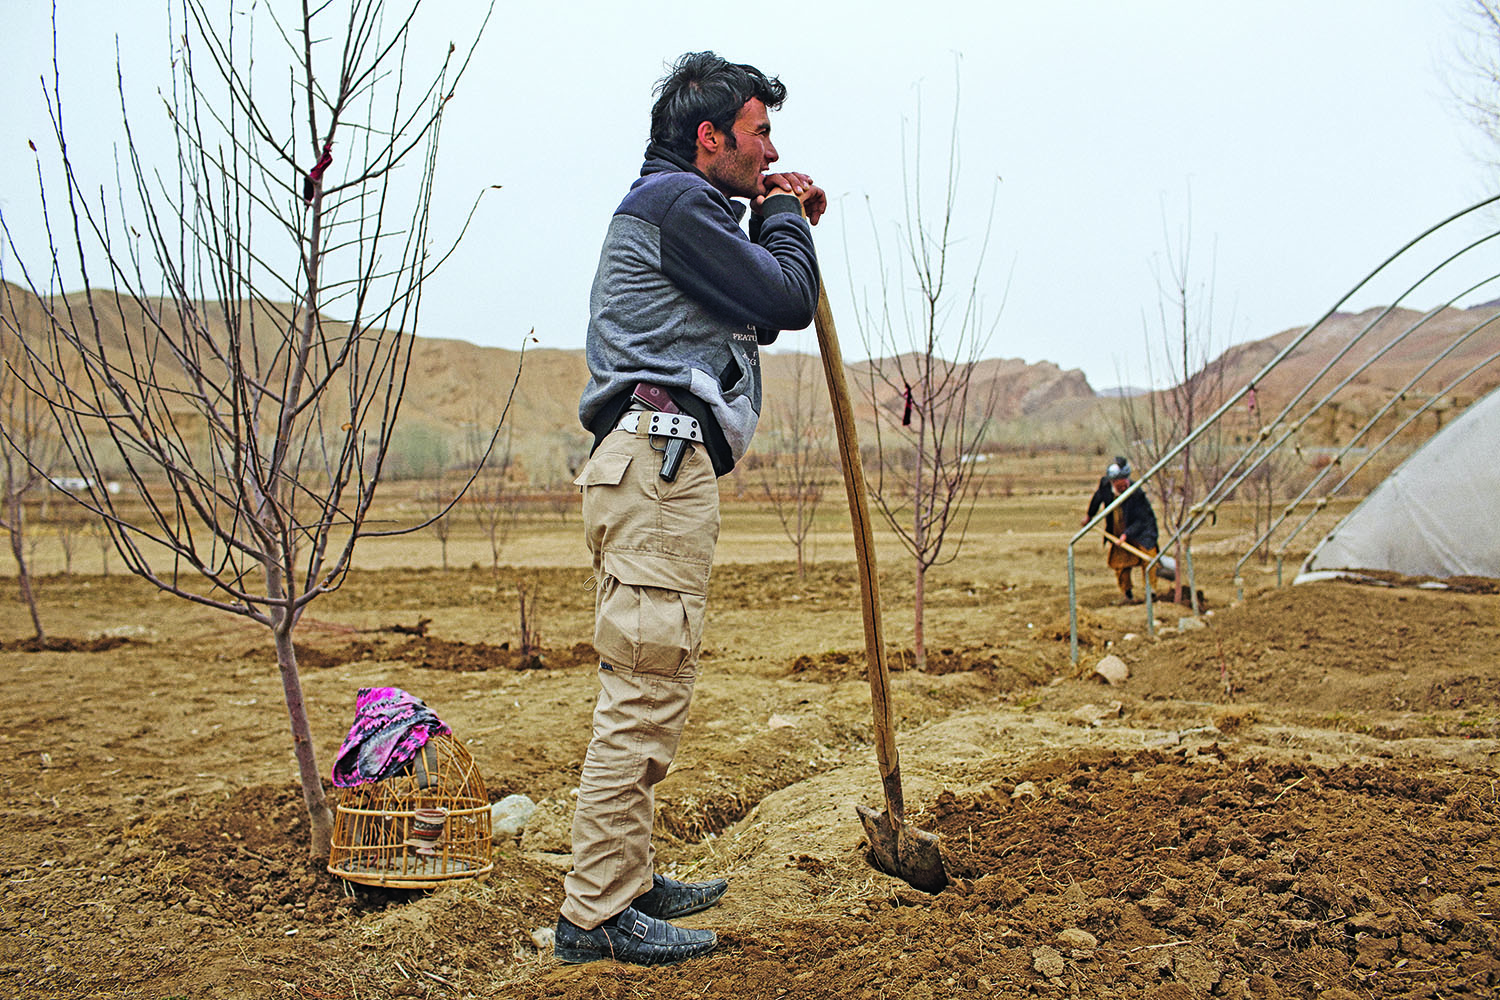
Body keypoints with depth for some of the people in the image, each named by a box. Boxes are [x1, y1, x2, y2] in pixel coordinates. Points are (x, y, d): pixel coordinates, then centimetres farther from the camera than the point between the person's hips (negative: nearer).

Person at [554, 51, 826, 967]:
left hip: (659, 466, 11)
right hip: (662, 456, -11)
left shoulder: (678, 210, 28)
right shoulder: (676, 201, -5)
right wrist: (783, 218, 10)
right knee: (646, 686, -11)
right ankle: (594, 915, -6)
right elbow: (786, 300, -9)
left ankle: (627, 881, 22)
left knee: (649, 687, 13)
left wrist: (783, 225, 25)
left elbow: (759, 316, 34)